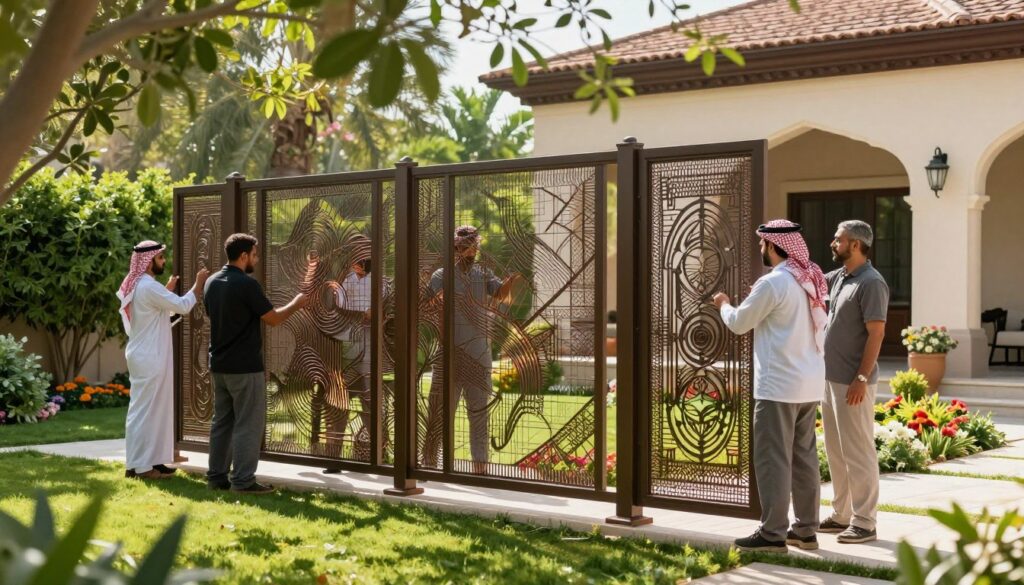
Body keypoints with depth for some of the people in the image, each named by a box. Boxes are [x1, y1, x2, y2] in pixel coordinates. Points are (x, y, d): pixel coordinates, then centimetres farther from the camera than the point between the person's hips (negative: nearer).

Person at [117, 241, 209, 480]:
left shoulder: (137, 285, 13)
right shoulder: (149, 286, -19)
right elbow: (182, 306, -17)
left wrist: (167, 290, 17)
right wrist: (198, 283, -6)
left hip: (145, 355, 10)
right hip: (149, 358, -10)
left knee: (153, 408, 14)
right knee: (145, 409, -5)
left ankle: (149, 460, 19)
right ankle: (139, 465, -1)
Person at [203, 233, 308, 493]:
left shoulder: (212, 283, 7)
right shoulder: (247, 284, -17)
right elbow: (273, 319, -11)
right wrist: (296, 303, 6)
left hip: (219, 364, 8)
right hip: (245, 367, -8)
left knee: (222, 421, 13)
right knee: (248, 425, -1)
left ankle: (217, 476, 16)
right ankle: (243, 480, 0)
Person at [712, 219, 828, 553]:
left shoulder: (772, 283, -15)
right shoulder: (810, 281, 10)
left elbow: (739, 323, -6)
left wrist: (724, 305, 16)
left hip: (778, 386, -8)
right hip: (810, 384, 8)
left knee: (773, 460, -3)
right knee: (804, 458, 12)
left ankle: (772, 534, 0)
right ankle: (805, 530, 18)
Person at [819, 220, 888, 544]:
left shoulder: (871, 283, -15)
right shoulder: (839, 277, 11)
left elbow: (876, 334, -19)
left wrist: (861, 378, -22)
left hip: (853, 383, -9)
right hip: (831, 379, 9)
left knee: (858, 453, -4)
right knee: (835, 452, 15)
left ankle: (864, 523, 2)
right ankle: (841, 514, 24)